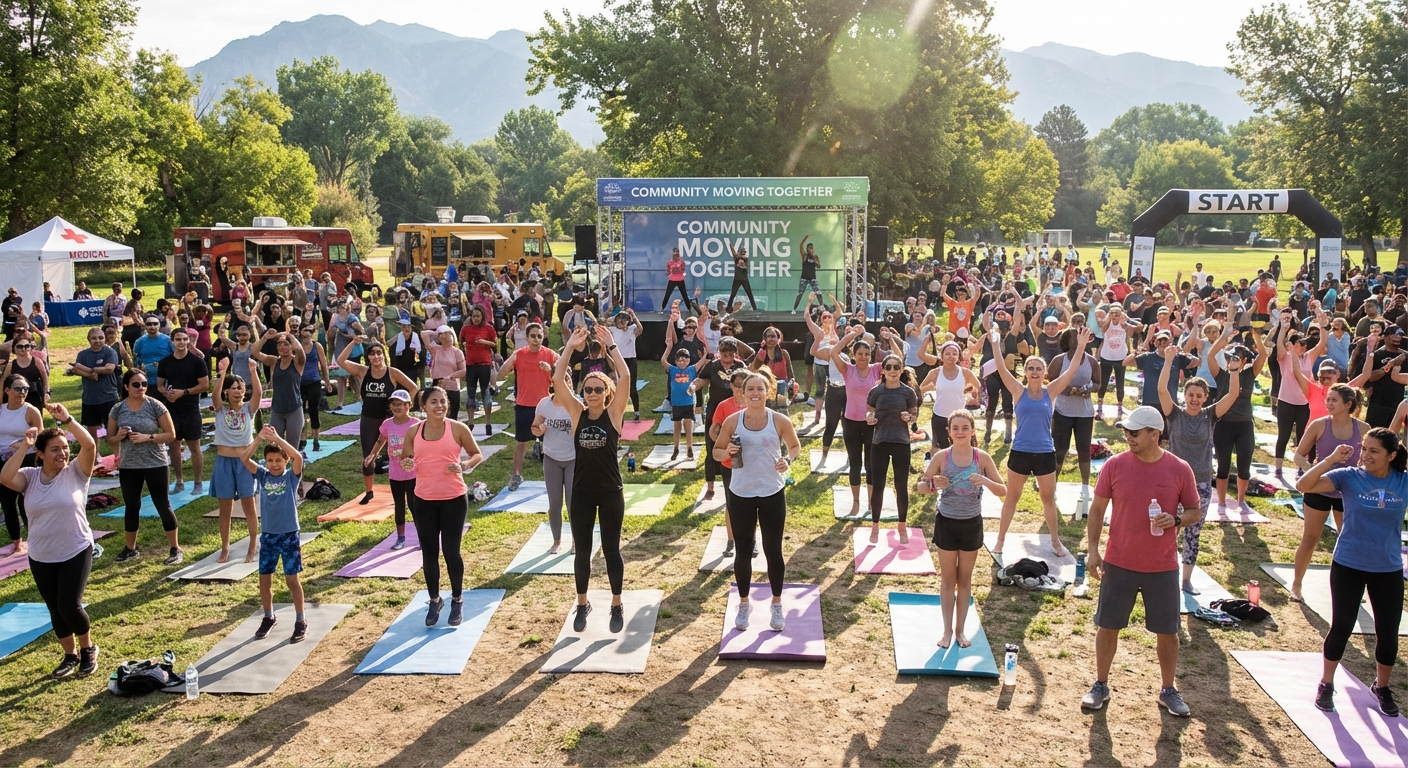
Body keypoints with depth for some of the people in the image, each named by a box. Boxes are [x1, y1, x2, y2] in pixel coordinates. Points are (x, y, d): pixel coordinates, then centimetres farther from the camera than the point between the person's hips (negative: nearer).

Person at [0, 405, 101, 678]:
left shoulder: (76, 472, -8)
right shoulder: (29, 477, -2)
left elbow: (90, 445, -24)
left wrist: (66, 420, -31)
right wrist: (24, 447, -23)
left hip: (76, 553, -3)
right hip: (40, 558, 3)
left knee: (69, 605, -10)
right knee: (55, 609, 12)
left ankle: (88, 648, 16)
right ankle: (70, 655, 30)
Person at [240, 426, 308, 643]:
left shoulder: (291, 476, -6)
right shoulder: (262, 475, 2)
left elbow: (298, 457, -26)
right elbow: (244, 459, -12)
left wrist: (276, 438, -28)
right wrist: (259, 438, -22)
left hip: (289, 535, -4)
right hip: (268, 535, 4)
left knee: (292, 579, 2)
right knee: (264, 579, 11)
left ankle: (300, 621, 14)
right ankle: (269, 617, 31)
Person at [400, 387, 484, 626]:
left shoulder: (458, 429, -6)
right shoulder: (413, 432, 1)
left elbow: (477, 455, 3)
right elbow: (405, 457, 14)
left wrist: (463, 465, -17)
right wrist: (405, 463, -10)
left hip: (454, 499, -2)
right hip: (424, 500, 3)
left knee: (451, 551, 3)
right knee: (429, 552, 10)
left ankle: (457, 600, 23)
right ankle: (435, 600, 29)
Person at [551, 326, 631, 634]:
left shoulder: (614, 413, -5)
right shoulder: (577, 412, 0)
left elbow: (625, 377, -18)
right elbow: (558, 380, -10)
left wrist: (610, 345, -17)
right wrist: (570, 346, -13)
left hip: (610, 492, -2)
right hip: (581, 492, 2)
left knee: (611, 549, 7)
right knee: (582, 550, 11)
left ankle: (617, 606, 22)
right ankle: (582, 604, 27)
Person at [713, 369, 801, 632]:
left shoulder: (780, 420, -7)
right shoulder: (732, 421, -6)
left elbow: (795, 446, 8)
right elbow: (716, 450, 4)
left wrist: (788, 460, -13)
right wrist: (727, 452, -19)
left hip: (772, 493, -1)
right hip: (740, 494, 1)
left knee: (773, 550, 8)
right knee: (743, 551, 11)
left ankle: (777, 605, 27)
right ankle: (744, 603, 30)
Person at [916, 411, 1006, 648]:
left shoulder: (982, 458, -9)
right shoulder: (941, 457, -10)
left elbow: (1003, 491, -6)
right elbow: (920, 487, -4)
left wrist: (986, 481, -26)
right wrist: (933, 485, -26)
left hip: (972, 524, 1)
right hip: (946, 522, -1)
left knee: (965, 579, 12)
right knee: (948, 579, 10)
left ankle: (960, 629, 24)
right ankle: (947, 630, 20)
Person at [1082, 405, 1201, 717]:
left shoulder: (1179, 469, -6)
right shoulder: (1114, 465, -6)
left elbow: (1195, 511, 4)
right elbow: (1097, 509, 1)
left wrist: (1176, 520, -18)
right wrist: (1093, 550, -5)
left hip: (1163, 567, 0)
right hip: (1119, 563, 0)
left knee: (1167, 631, 10)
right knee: (1107, 626, 8)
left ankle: (1169, 690, 29)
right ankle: (1101, 685, 24)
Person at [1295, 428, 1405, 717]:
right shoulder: (1349, 477, -12)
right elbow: (1303, 485, -20)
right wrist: (1331, 459, -28)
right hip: (1348, 566, -2)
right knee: (1341, 627, 6)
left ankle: (1382, 687, 34)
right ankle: (1326, 684, 24)